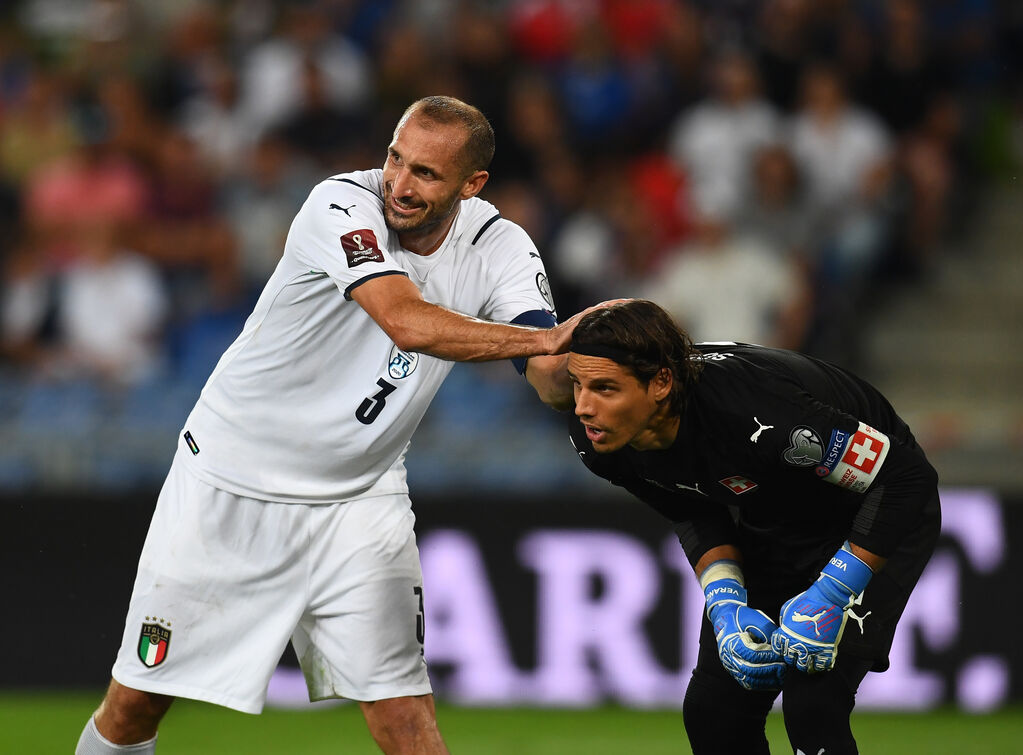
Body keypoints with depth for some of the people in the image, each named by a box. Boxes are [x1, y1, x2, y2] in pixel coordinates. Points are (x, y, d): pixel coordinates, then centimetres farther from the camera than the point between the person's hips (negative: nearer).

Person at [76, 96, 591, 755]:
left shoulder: (500, 250, -9)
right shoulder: (344, 206, -23)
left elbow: (553, 378, -22)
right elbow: (410, 324, -38)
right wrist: (545, 337, -44)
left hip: (359, 498, 3)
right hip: (229, 486, -3)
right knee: (136, 702, 3)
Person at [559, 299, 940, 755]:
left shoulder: (748, 413, -41)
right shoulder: (597, 439, -20)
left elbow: (908, 478, -31)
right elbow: (694, 516, -1)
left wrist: (829, 597, -30)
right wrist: (726, 604, -18)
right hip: (771, 526, 6)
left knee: (811, 705, -22)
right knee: (712, 710, -2)